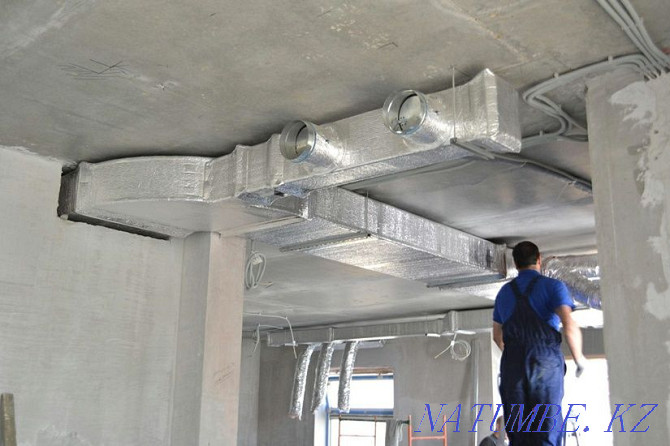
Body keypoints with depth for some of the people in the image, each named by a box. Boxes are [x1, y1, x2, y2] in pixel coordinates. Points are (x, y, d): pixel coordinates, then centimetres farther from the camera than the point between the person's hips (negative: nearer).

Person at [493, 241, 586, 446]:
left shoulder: (504, 292, 18)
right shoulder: (553, 286, 2)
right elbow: (569, 325, -12)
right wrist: (578, 357, 3)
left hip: (512, 367, 4)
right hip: (546, 365, -4)